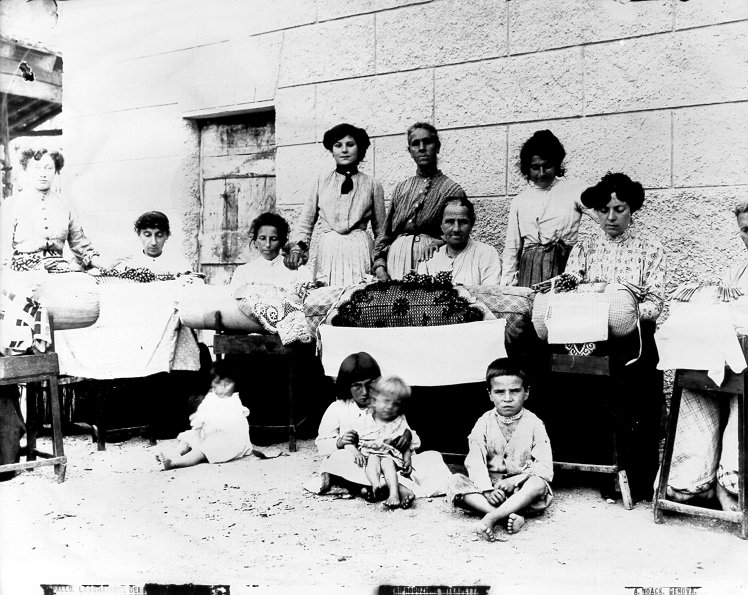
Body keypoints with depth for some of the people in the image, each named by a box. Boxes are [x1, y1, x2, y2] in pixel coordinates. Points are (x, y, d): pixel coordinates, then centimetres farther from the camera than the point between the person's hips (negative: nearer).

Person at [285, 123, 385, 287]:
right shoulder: (322, 180, 11)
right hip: (328, 251, 1)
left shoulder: (372, 185, 8)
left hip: (360, 250, 0)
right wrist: (297, 246, -3)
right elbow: (306, 220, 12)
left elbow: (380, 229, 12)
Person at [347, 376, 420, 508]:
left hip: (390, 456, 0)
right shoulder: (364, 422, 4)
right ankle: (376, 485, -55)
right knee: (373, 459, -31)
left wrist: (407, 461, -9)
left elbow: (407, 446, 9)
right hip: (368, 455, 0)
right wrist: (355, 452, -17)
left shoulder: (400, 424, 8)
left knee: (387, 462, -31)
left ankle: (394, 494, -47)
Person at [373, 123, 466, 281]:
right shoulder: (401, 188, 14)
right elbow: (385, 233, 15)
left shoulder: (452, 189, 3)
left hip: (430, 260, -3)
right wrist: (379, 266, 1)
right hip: (396, 257, 3)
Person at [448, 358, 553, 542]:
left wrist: (515, 481, -21)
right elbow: (475, 463, -8)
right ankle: (511, 516, -39)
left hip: (521, 491, -1)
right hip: (489, 487, 2)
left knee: (538, 483, -34)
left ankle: (491, 518, -44)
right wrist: (487, 490, -26)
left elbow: (544, 468, -8)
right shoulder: (484, 423, 1)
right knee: (456, 481, -25)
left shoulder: (534, 425, -2)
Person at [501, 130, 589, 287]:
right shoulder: (519, 201, 17)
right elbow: (511, 246, 18)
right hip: (528, 268, 2)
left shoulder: (574, 190, 9)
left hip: (564, 264, -2)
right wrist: (507, 282, 10)